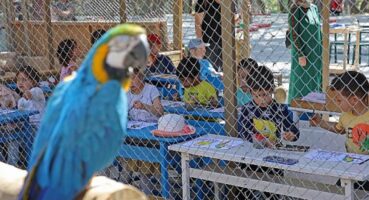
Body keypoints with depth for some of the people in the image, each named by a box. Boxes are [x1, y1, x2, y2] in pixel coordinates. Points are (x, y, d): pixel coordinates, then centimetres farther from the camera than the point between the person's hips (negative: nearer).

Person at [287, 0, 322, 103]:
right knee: (301, 82, 1)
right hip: (303, 52, -6)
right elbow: (293, 34, -15)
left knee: (315, 82, 12)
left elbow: (318, 31, 15)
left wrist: (321, 51, 11)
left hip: (316, 52, 6)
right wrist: (300, 55, -18)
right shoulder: (296, 9, -11)